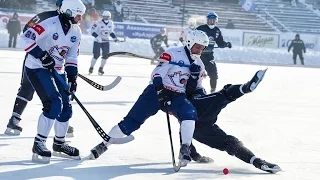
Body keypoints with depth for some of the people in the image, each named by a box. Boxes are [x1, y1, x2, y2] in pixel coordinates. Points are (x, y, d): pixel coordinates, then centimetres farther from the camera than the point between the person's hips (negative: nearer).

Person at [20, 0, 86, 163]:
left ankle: (59, 144, 27)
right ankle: (39, 144, -14)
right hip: (37, 68, -8)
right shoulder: (50, 24, -21)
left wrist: (72, 76, 0)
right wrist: (42, 55, -29)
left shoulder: (76, 32, 3)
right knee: (54, 104, -22)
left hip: (57, 70, 8)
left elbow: (72, 56, 10)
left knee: (66, 108, 8)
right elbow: (26, 38, -25)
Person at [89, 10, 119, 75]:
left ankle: (101, 68, 9)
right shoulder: (98, 23, -16)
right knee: (96, 55, -10)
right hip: (97, 41, -5)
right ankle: (91, 68, 7)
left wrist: (115, 38, 5)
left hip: (106, 41, 5)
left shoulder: (111, 23, 2)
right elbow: (92, 31, -17)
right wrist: (97, 37, -30)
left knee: (105, 55, -5)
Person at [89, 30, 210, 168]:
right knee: (132, 121, -9)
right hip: (157, 91, -4)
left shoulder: (199, 65, 11)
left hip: (177, 96, 4)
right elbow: (157, 73, -15)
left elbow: (197, 87, 19)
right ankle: (103, 145, 4)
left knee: (190, 114, -27)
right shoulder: (173, 53, -8)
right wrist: (159, 89, -30)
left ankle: (185, 150, -22)